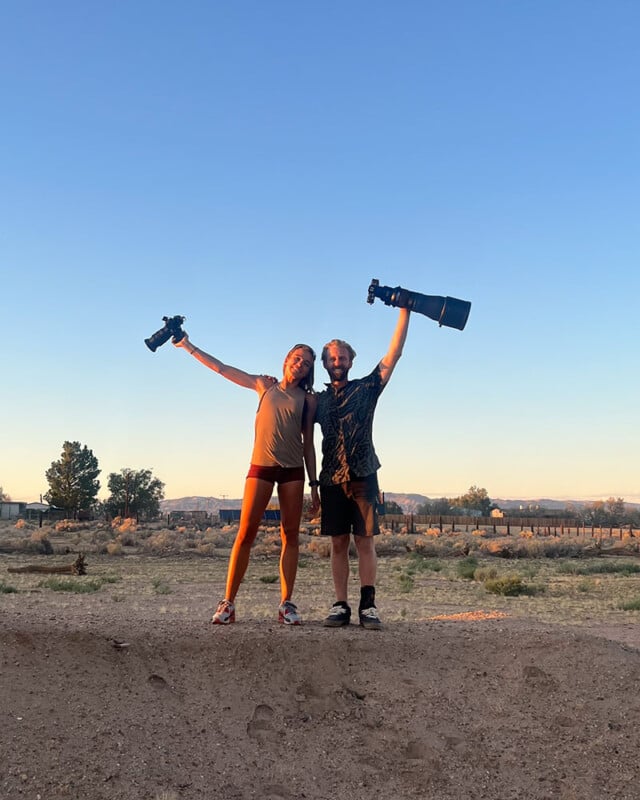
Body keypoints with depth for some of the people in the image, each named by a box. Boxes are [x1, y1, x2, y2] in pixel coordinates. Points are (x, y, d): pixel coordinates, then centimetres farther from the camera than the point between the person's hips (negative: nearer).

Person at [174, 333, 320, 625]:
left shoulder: (308, 399, 9)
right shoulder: (265, 385, 10)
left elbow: (308, 443, 10)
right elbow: (221, 368, 11)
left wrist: (314, 484, 5)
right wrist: (188, 346, 9)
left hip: (293, 469, 1)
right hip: (261, 467, 0)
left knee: (290, 535, -1)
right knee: (245, 533, -7)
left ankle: (286, 604, 4)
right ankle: (228, 603, -3)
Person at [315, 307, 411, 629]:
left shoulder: (366, 388, 7)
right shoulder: (318, 400, 14)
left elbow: (394, 353, 0)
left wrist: (404, 312, -6)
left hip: (363, 476, -2)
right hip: (332, 479, 2)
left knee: (365, 541, -4)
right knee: (339, 543, 3)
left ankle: (367, 605, -1)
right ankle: (341, 606, 6)